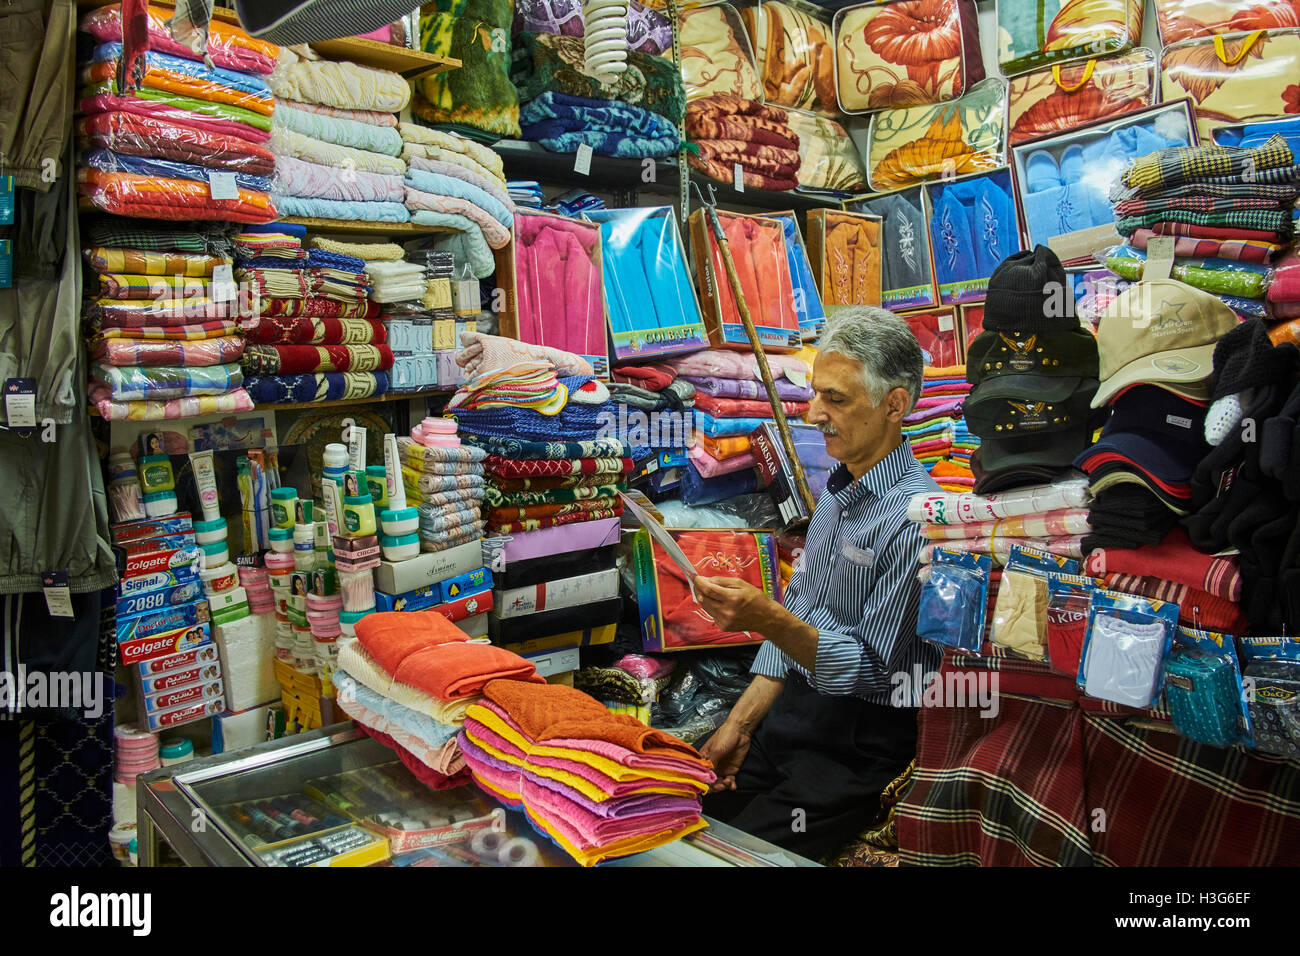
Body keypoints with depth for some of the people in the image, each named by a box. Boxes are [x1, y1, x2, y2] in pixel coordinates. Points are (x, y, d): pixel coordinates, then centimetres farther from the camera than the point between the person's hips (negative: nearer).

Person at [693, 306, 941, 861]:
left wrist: (769, 621, -28)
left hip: (866, 741, -7)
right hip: (795, 707, 7)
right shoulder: (837, 491, 9)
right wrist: (739, 724, 5)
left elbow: (873, 670, -18)